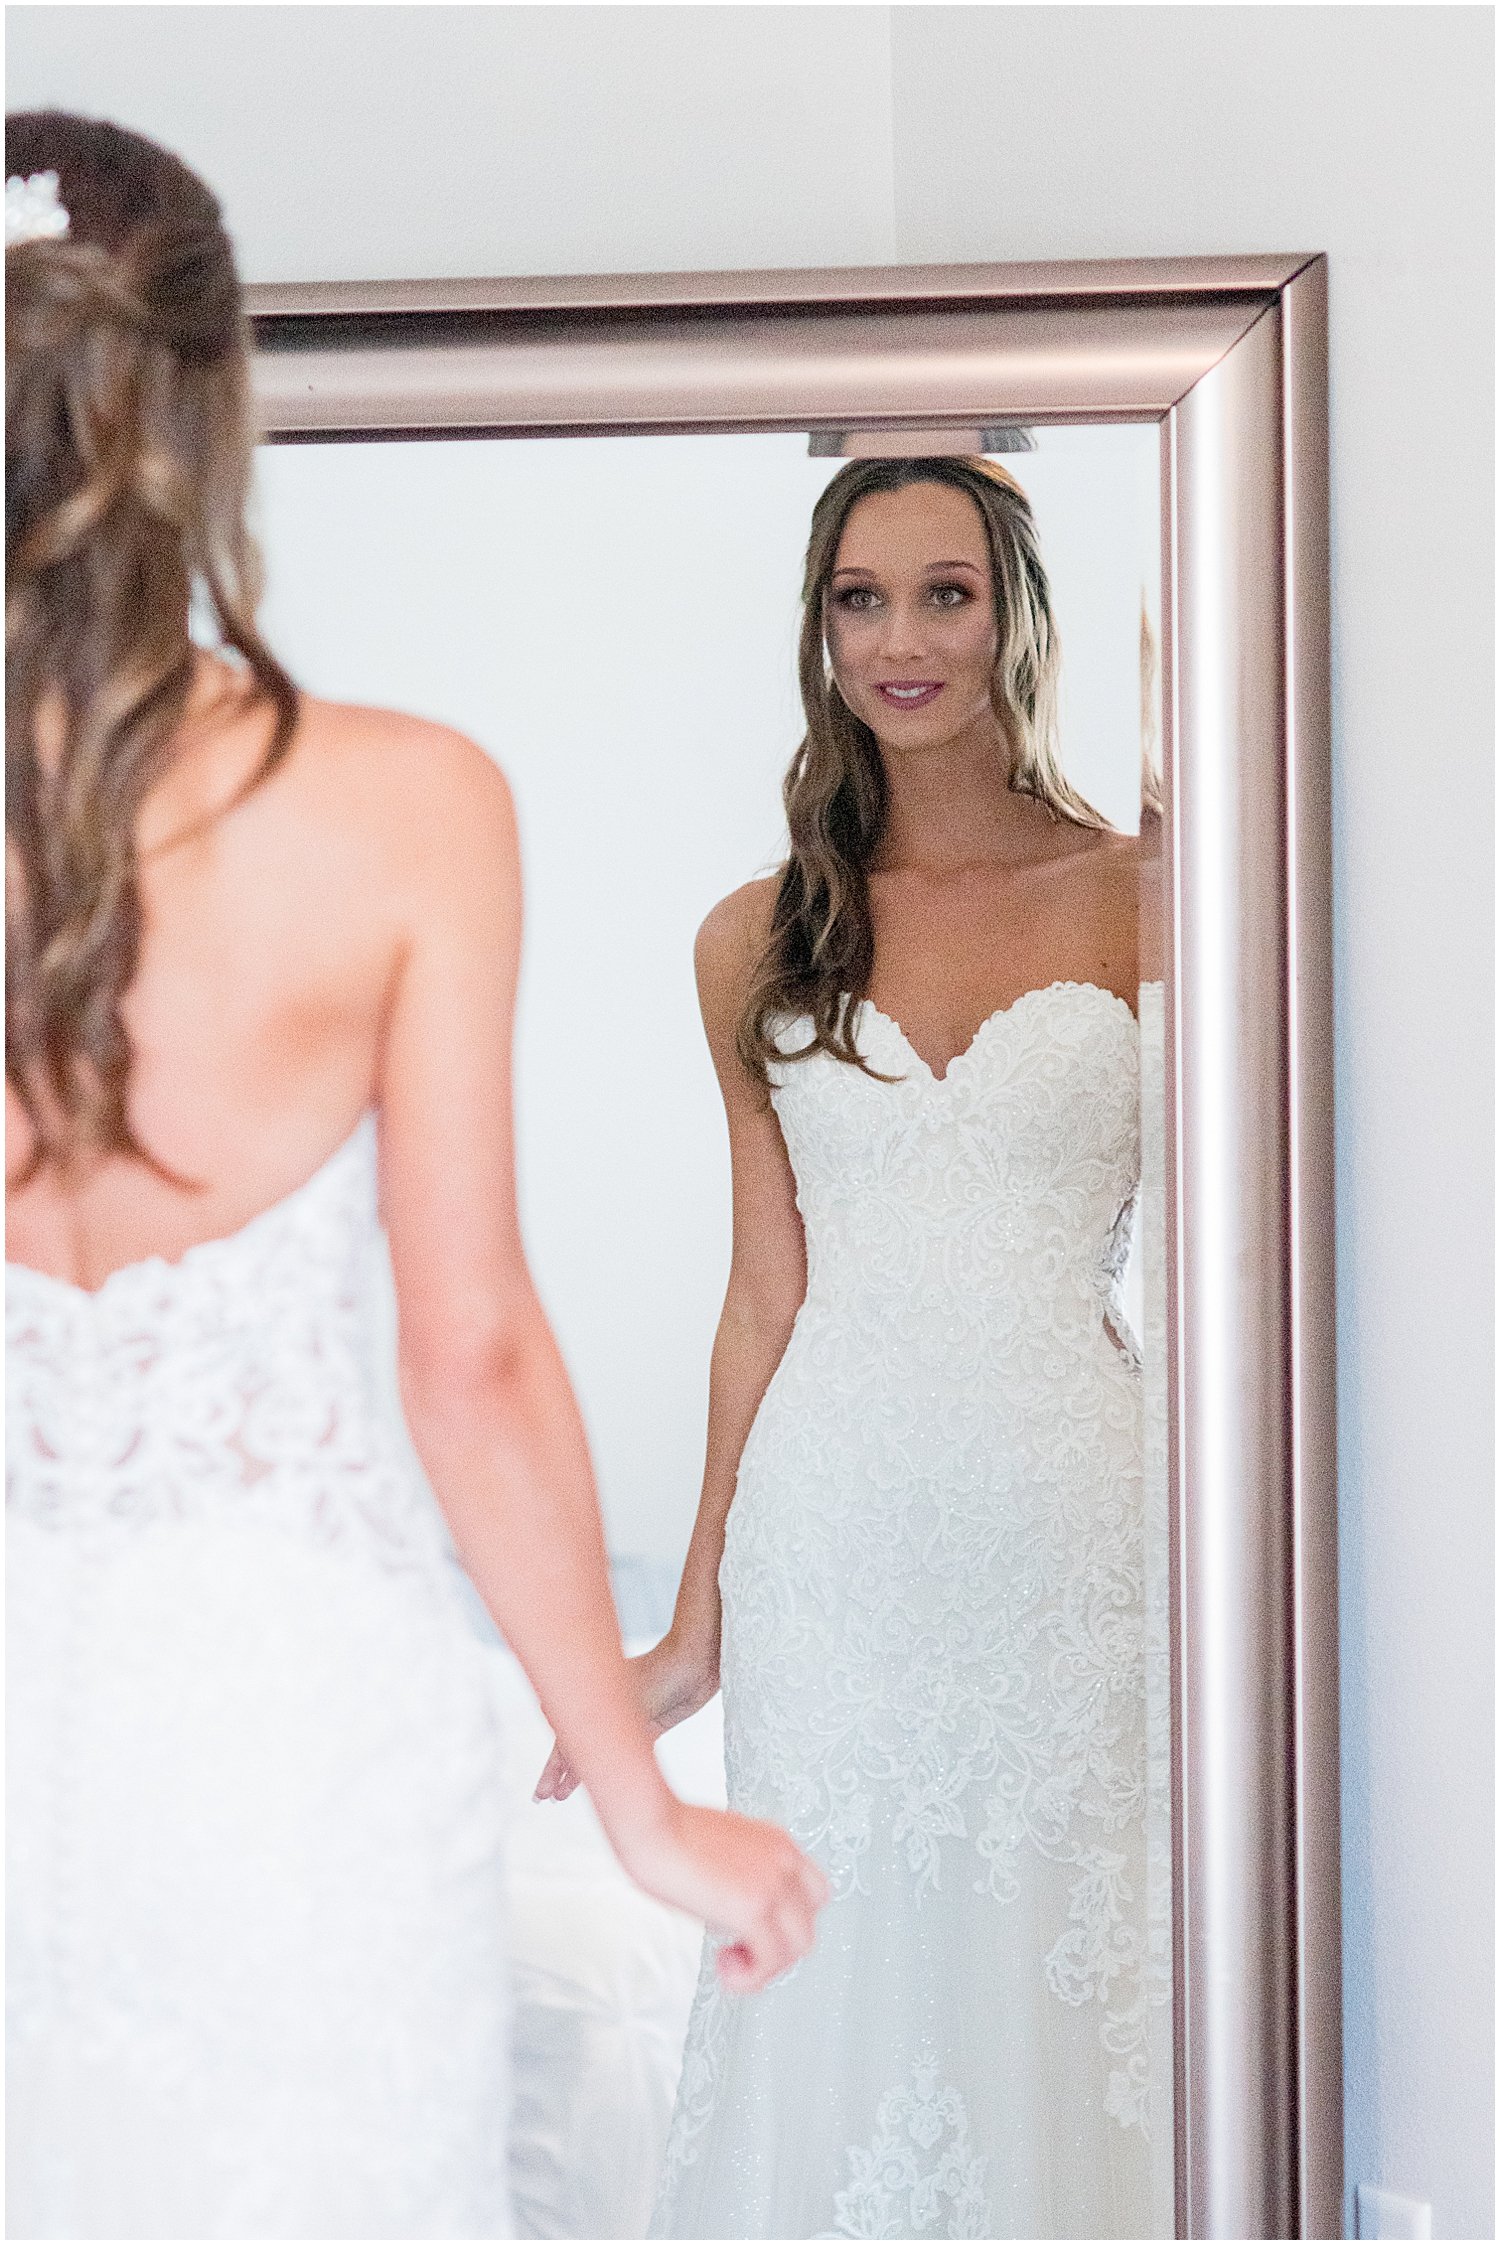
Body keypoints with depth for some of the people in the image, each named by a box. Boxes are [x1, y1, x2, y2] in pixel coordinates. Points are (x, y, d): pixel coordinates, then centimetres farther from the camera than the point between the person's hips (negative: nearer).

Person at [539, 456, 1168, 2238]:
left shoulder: (1139, 899, 2)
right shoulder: (760, 941, 7)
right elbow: (765, 1298, 8)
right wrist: (695, 1623, 8)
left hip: (1071, 1505, -1)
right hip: (834, 1527, 1)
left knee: (1050, 1977, 5)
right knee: (846, 1976, 6)